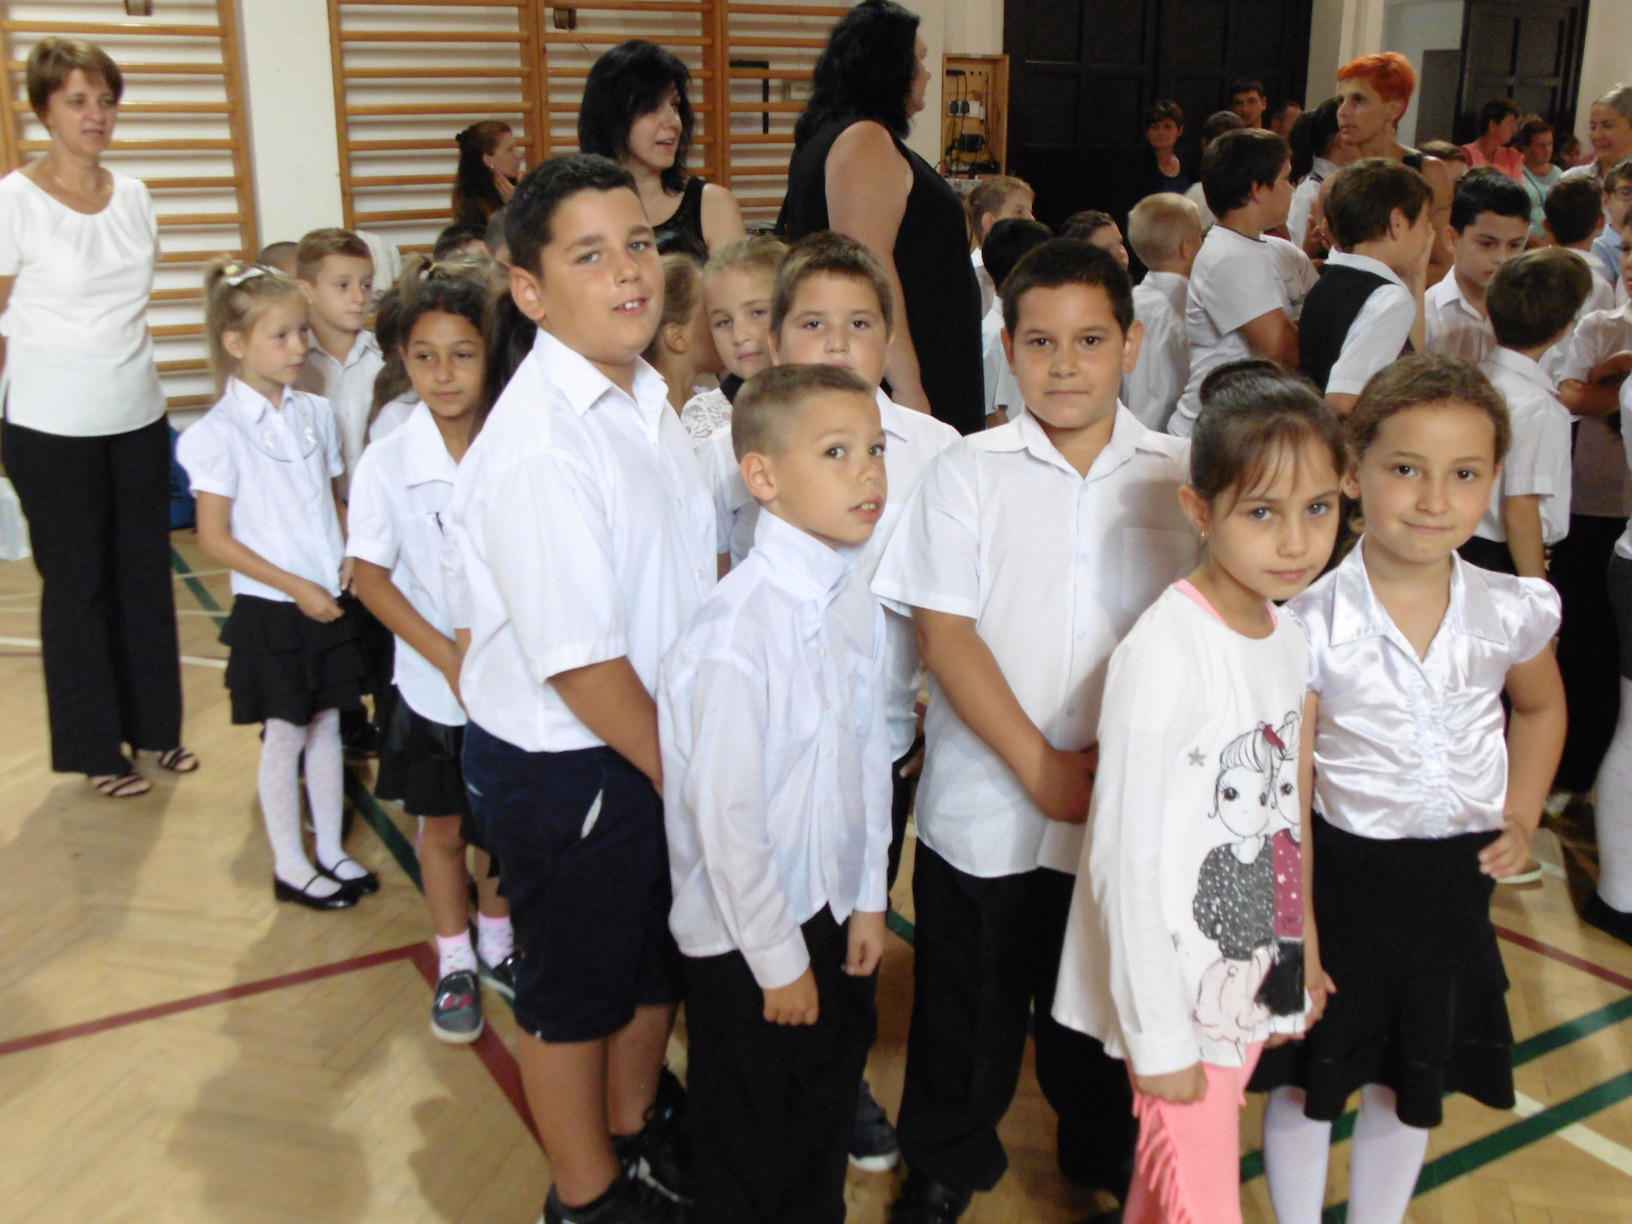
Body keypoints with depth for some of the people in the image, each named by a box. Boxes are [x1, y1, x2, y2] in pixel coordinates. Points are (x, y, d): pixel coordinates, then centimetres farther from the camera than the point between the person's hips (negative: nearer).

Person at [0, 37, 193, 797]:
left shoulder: (133, 196, 6)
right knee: (78, 584, 5)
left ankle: (155, 725, 26)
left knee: (145, 571, 10)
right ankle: (95, 749, 18)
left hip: (138, 418, 5)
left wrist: (126, 374, 12)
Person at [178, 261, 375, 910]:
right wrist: (295, 586, -16)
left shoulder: (316, 413, 2)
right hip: (270, 609, -5)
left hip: (329, 601, 5)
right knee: (285, 736, 7)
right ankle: (290, 866, 23)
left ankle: (331, 850, 29)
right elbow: (214, 538, -12)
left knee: (327, 726, 14)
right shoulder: (220, 433, -13)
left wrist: (351, 557, -5)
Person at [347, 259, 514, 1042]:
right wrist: (450, 657, -16)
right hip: (433, 685, -1)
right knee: (443, 828, 15)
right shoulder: (387, 463, -13)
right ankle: (454, 964, 34)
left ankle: (496, 944, 40)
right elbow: (372, 579, -9)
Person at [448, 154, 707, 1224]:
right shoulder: (538, 445, -26)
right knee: (575, 991, 15)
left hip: (659, 738, 8)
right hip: (564, 765, -8)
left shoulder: (646, 397, 3)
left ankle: (636, 1131, 51)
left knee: (658, 961, 25)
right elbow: (578, 661, -26)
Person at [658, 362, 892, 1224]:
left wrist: (869, 901, 8)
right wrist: (779, 960, -14)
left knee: (828, 1114, 27)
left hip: (834, 914, 7)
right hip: (744, 937, -7)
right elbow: (723, 815, -23)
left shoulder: (858, 604, -4)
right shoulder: (737, 633, -27)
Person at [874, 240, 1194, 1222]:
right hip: (986, 808, -1)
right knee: (968, 1004, 14)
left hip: (1128, 811, 1)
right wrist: (1041, 767, -14)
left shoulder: (1176, 476, 0)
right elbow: (946, 635, -9)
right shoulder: (969, 474, -4)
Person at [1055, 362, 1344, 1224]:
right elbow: (1130, 861, -21)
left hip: (1251, 980, 7)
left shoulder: (1289, 639, 1)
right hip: (1176, 992, -7)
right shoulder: (1164, 656, -23)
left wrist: (1293, 959, 14)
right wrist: (1158, 1038, -16)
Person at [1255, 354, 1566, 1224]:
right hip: (1341, 872, -3)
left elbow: (1541, 707, 16)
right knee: (1308, 1081, 13)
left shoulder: (1511, 613, -8)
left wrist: (1521, 816, 6)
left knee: (1413, 1091, 20)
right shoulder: (1314, 623, -18)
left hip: (1454, 882, 3)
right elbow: (1286, 796, -15)